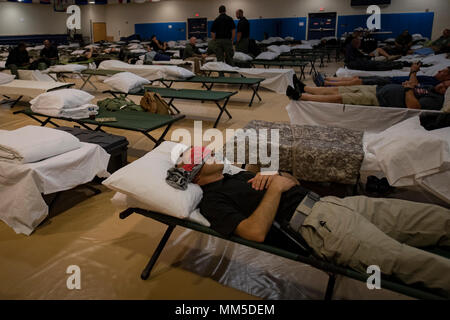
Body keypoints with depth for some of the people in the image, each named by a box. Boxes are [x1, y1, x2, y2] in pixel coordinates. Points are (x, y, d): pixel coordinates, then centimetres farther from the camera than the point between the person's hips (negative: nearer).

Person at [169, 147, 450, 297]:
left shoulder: (238, 175, 24)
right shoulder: (213, 201, -2)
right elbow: (256, 232, -19)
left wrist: (277, 175, 4)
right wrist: (275, 187, -9)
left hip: (329, 202, 9)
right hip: (316, 223, -9)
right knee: (410, 260, -26)